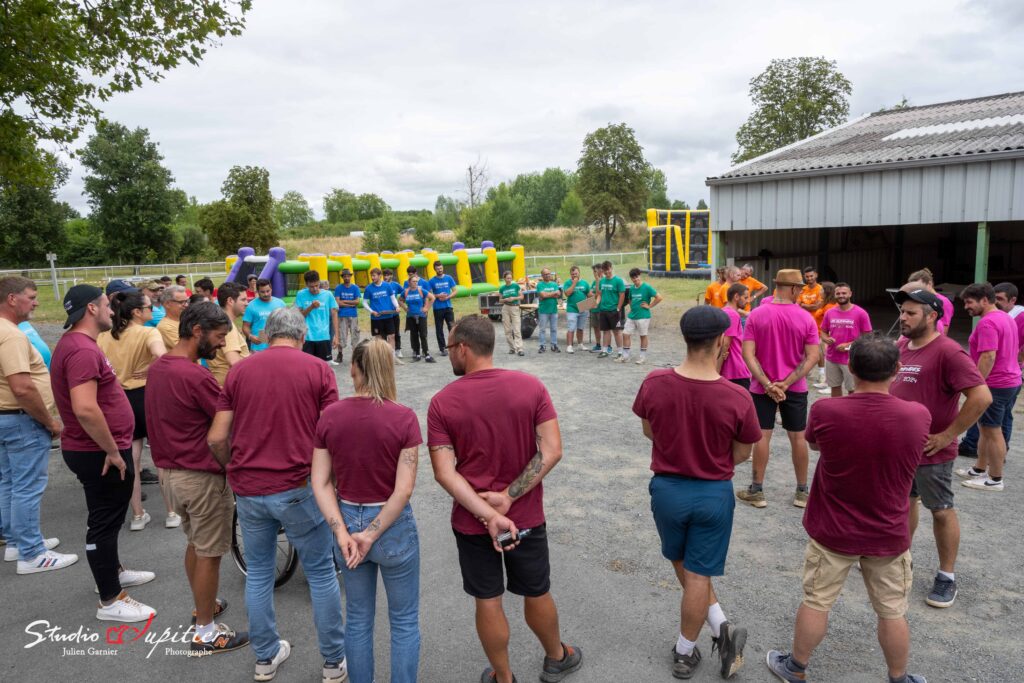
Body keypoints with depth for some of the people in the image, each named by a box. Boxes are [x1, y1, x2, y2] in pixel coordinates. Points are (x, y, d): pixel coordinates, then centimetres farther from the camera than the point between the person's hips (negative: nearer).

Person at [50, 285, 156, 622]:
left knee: (106, 517, 24)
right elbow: (85, 409, -34)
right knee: (105, 521, 0)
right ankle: (110, 602, 12)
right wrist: (112, 451, -24)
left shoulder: (75, 343, 11)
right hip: (100, 453, -10)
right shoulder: (82, 349, -24)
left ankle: (114, 571, 42)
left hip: (95, 449, 10)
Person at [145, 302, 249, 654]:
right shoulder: (195, 376, -25)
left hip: (170, 470, 9)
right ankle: (205, 632, 17)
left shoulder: (158, 367, 5)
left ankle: (203, 607, 40)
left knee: (194, 543, 24)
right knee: (209, 553, 5)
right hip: (201, 476, -9)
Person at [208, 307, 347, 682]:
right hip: (299, 489, -3)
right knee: (321, 573, 12)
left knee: (258, 573, 20)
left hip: (248, 490, 3)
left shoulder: (239, 370, 3)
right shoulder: (318, 369, -5)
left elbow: (216, 438, 1)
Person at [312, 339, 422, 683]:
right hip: (393, 525, -3)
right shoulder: (403, 417, -17)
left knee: (358, 618, 21)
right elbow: (404, 490, -19)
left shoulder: (329, 416, -7)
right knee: (404, 621, 16)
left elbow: (321, 483, -7)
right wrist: (373, 535, -12)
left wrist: (342, 532, -9)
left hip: (347, 520, 3)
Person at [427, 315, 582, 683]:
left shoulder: (441, 402, -12)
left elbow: (444, 472, -17)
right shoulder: (530, 386, -11)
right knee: (536, 594, 22)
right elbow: (551, 451, -15)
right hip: (526, 516, 1)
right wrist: (508, 497, -14)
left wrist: (487, 515, -19)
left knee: (488, 601, 16)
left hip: (470, 521, -1)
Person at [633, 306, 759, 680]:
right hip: (714, 494, -1)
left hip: (666, 488, 2)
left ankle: (721, 627, 24)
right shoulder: (737, 398, -22)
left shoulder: (654, 383, -17)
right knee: (698, 574, 14)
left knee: (684, 565, 25)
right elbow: (741, 455, -7)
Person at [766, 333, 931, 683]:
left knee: (816, 602, 16)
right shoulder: (919, 415, -17)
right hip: (889, 535, 1)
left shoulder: (825, 411, -23)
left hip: (833, 531, -1)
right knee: (892, 612, 19)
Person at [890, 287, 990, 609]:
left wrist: (947, 435, -21)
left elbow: (981, 396, -26)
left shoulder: (948, 352, -20)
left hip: (930, 452, -7)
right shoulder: (900, 346, 3)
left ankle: (947, 576, 22)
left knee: (941, 511, 8)